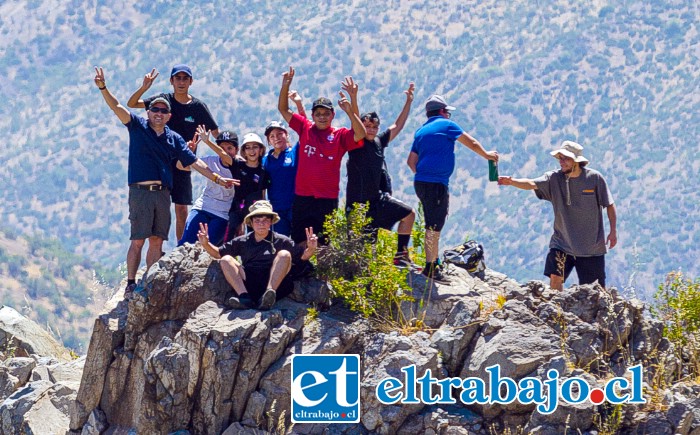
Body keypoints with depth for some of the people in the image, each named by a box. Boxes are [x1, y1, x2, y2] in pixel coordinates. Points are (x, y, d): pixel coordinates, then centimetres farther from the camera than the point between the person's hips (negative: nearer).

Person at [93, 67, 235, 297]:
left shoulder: (174, 139, 14)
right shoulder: (137, 126, 6)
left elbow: (193, 162, 14)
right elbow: (116, 107, -4)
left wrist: (216, 178, 8)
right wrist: (103, 87, -19)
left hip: (163, 193, 4)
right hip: (140, 191, -4)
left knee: (157, 241, 4)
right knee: (138, 240, -7)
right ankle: (131, 284, -2)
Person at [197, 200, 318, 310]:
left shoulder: (281, 241, 16)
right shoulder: (242, 242, 22)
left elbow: (302, 256, 10)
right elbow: (218, 253, 22)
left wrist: (310, 249, -11)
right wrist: (206, 244, 4)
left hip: (276, 283, -2)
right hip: (248, 286, 2)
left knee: (284, 254, -21)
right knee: (226, 260, -11)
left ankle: (267, 296, -41)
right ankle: (244, 297, -35)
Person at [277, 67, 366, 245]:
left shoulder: (340, 136, 2)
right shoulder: (305, 128, 7)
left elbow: (361, 134, -14)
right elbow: (283, 109, 9)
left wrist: (349, 111, -25)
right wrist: (285, 86, -5)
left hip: (328, 199, -2)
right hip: (303, 197, 2)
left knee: (325, 243, 4)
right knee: (300, 243, 4)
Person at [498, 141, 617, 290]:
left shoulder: (595, 178, -9)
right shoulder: (554, 179, -7)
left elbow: (609, 205, 0)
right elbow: (531, 184, -23)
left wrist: (613, 230, -2)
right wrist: (511, 181, -41)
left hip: (591, 245, -1)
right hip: (562, 242, 1)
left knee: (593, 289, 5)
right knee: (555, 277, -12)